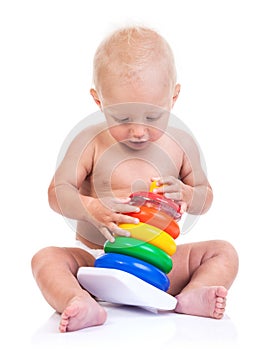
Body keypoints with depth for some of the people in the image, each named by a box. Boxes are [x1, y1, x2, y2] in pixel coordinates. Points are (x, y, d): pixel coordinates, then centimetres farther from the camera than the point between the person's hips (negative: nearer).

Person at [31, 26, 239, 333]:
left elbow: (205, 196, 10)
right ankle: (83, 305, -46)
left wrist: (185, 194, -15)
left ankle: (189, 297, -34)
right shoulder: (91, 142, -6)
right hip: (96, 258, -2)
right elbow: (57, 192, -10)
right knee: (46, 258, -25)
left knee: (224, 252, -12)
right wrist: (93, 209, -31)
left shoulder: (180, 144, 1)